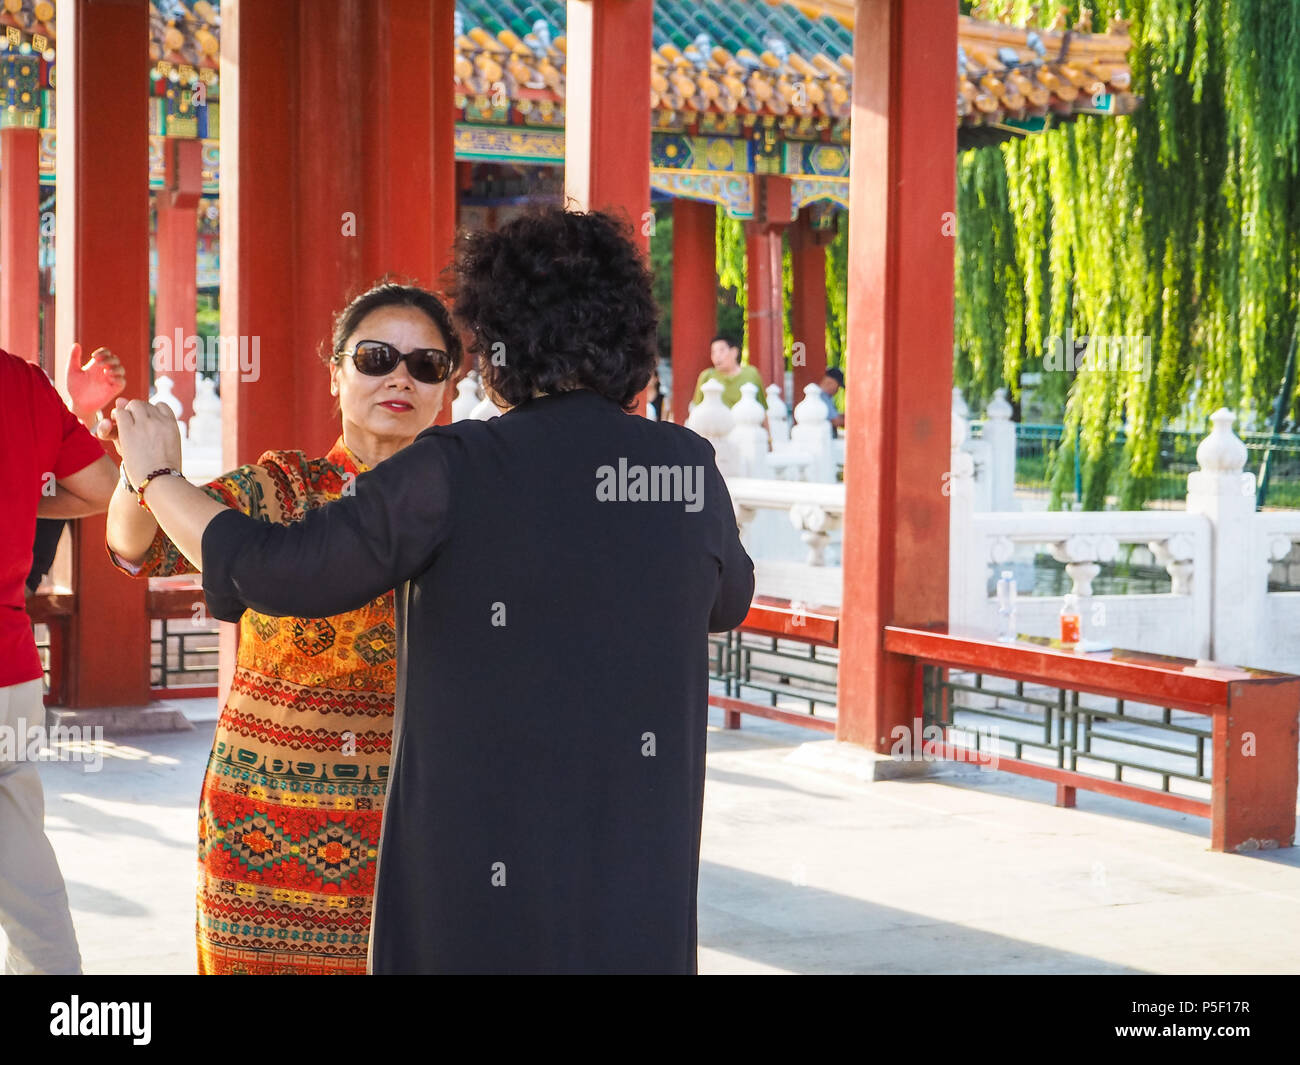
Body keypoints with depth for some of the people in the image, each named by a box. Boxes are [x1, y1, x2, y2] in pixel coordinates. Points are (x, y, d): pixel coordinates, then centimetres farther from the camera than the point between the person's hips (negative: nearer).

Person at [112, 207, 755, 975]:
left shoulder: (459, 471, -11)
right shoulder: (690, 468, 0)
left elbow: (274, 573, -9)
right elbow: (727, 600, 20)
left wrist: (157, 476, 7)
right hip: (639, 879, 3)